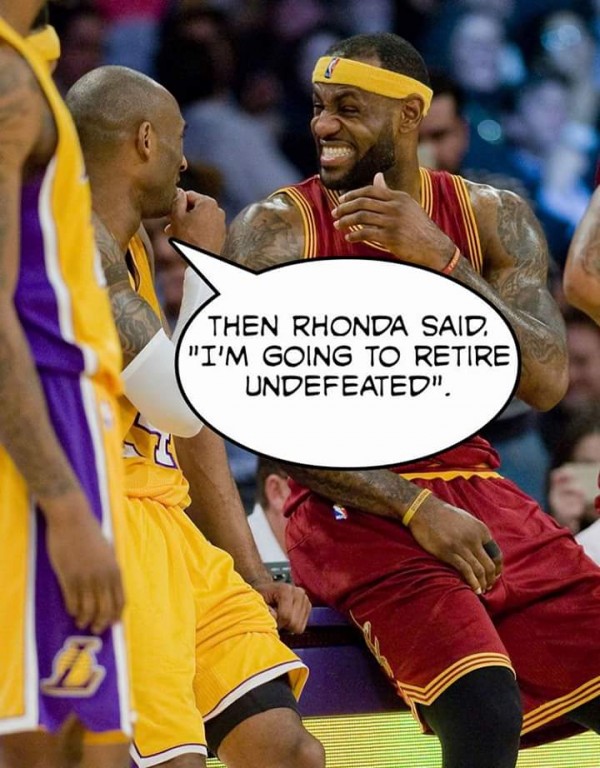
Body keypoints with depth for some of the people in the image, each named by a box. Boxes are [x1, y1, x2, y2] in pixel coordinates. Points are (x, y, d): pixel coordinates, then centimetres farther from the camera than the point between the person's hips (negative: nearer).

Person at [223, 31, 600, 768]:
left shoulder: (492, 216, 6)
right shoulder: (273, 229, -5)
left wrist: (440, 258, -18)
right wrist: (416, 508, -21)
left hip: (477, 493, 5)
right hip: (353, 509, -5)